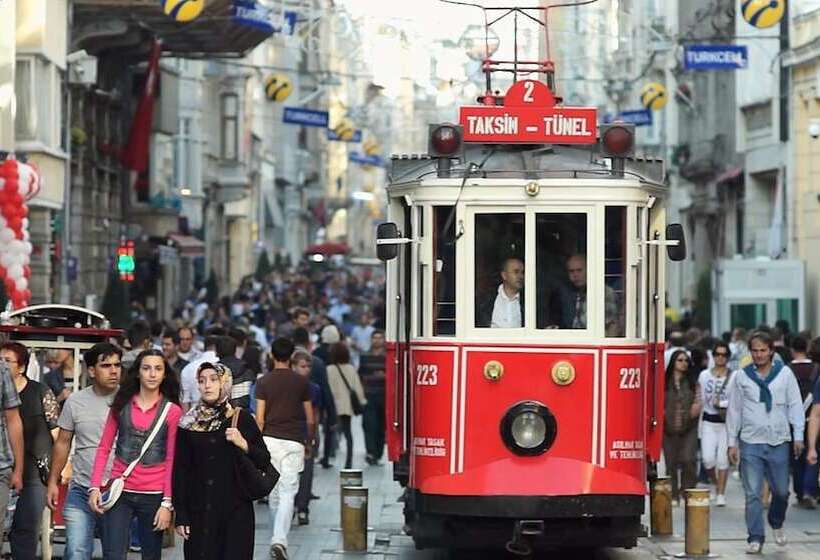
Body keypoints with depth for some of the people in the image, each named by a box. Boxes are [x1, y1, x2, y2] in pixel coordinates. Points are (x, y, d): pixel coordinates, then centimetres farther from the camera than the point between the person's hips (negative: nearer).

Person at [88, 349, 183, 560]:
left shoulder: (172, 411, 1)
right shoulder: (121, 405, 7)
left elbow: (172, 461, -1)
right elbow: (104, 448, 7)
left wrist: (167, 503, -6)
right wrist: (95, 487, -3)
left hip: (153, 496, -1)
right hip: (120, 493, 1)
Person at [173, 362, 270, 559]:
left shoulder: (242, 419, 3)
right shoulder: (189, 424, 5)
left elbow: (264, 459, 3)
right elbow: (180, 471, 5)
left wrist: (244, 445, -16)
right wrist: (180, 515, 1)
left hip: (236, 511, -1)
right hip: (200, 512, 1)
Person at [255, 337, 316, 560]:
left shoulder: (264, 382, 0)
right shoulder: (301, 382, 3)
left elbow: (260, 419, -4)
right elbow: (310, 418, 6)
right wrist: (310, 441, 20)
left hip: (270, 439, 1)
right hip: (293, 441, -1)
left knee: (273, 493, 13)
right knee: (288, 493, -6)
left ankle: (276, 538, 23)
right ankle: (280, 539, -22)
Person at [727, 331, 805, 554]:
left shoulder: (785, 374, 4)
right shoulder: (742, 376, 4)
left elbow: (795, 405, 7)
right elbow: (734, 410, 9)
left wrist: (798, 435, 0)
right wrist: (732, 442, 6)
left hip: (778, 442, 0)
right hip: (750, 443, 0)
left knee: (781, 490, 9)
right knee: (752, 494, -4)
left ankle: (777, 524, 37)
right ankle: (755, 538, 2)